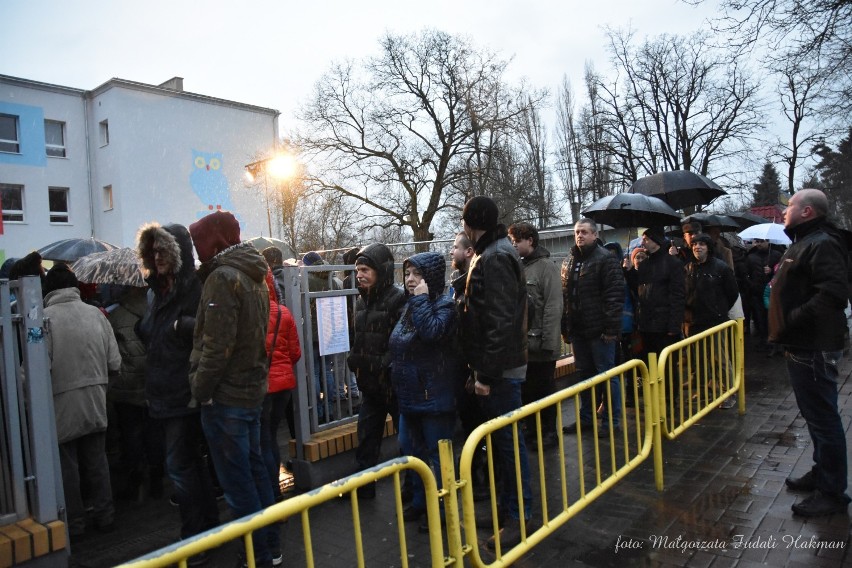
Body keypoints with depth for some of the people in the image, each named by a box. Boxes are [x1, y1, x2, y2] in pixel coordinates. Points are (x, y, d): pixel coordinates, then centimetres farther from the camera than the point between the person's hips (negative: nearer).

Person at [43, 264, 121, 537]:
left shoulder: (44, 318, -14)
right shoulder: (95, 314, -4)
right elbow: (115, 364, -3)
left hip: (62, 405, -3)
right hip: (96, 404, 3)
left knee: (67, 465, 11)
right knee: (97, 461, 15)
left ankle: (74, 522, 22)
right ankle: (105, 516, 24)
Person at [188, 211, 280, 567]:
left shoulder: (222, 277, -16)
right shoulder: (254, 277, 11)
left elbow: (217, 345, -21)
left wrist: (200, 389, -11)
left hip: (225, 396, -9)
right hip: (253, 389, 9)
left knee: (238, 483, 1)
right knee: (255, 471, 17)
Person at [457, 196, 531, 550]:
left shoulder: (495, 258, -17)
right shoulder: (489, 253, 15)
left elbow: (501, 322, -23)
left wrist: (486, 374, -21)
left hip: (501, 368, -10)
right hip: (495, 366, 10)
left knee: (508, 440, 0)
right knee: (500, 437, 18)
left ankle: (519, 516, 13)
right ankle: (507, 502, 32)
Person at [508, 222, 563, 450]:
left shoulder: (546, 266, -9)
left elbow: (554, 307, -15)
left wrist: (548, 341, -18)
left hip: (540, 344, -6)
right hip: (522, 343, 6)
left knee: (544, 389, 8)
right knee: (526, 390, 14)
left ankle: (549, 433, 22)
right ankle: (532, 431, 29)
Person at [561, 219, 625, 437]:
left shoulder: (606, 260, -9)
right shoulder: (568, 262, 13)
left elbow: (615, 296, -16)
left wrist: (611, 328, -20)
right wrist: (565, 326, 12)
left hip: (599, 329, -7)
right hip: (578, 330, 7)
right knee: (583, 374, 15)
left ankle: (612, 420, 14)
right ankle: (587, 416, 27)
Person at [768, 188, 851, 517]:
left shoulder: (822, 244, -16)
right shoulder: (803, 244, 18)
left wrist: (791, 320, -25)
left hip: (814, 348, -11)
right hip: (802, 346, 11)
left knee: (823, 419, -1)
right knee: (816, 416, 21)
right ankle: (822, 474, 35)